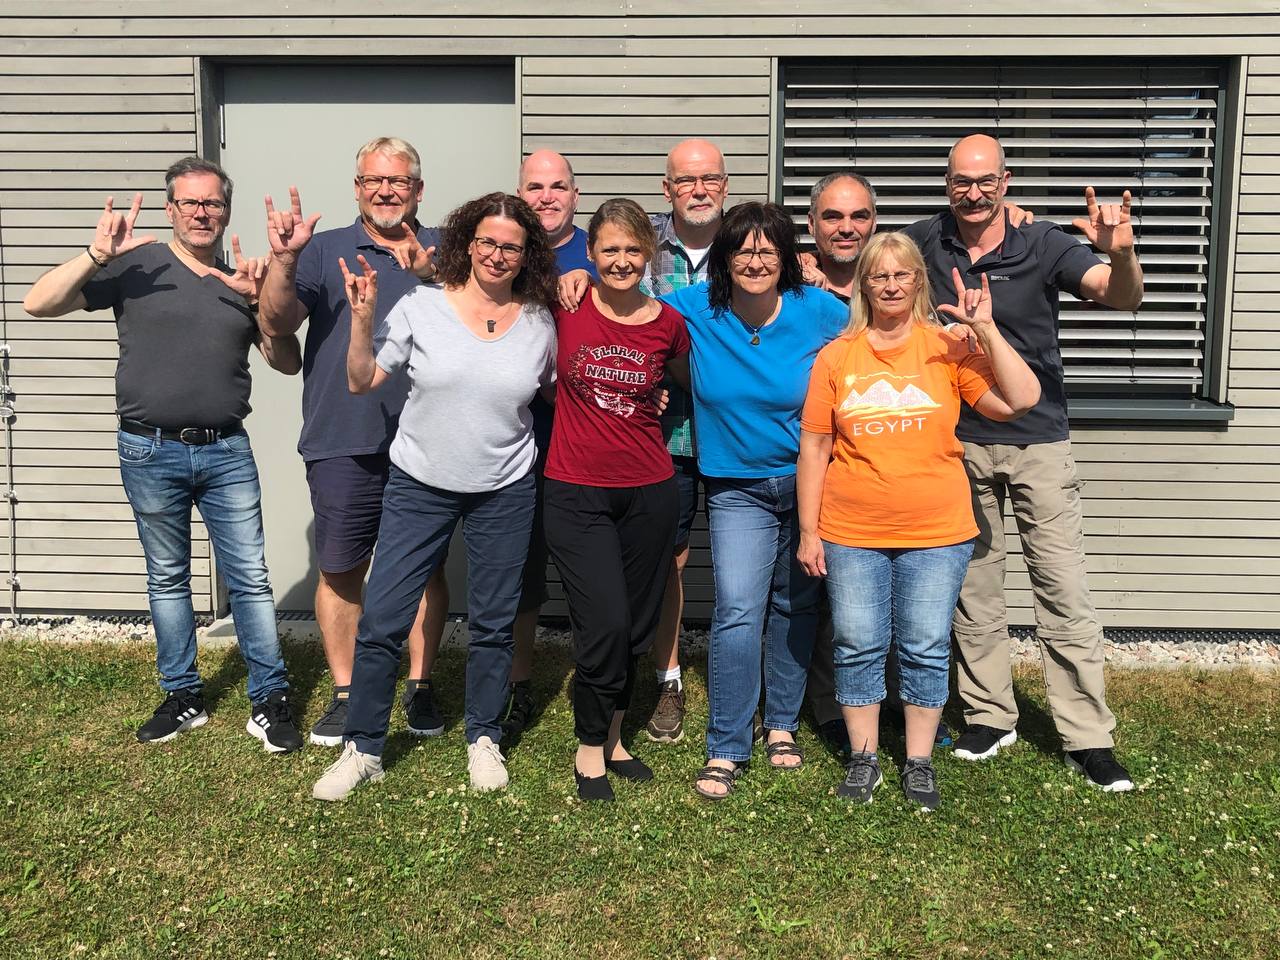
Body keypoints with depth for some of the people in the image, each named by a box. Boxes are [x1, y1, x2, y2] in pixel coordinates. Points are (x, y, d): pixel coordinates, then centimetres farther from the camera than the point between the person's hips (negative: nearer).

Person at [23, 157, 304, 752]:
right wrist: (96, 255, -18)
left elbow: (288, 363, 5)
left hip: (227, 451, 1)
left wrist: (261, 301, -9)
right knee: (167, 580, 11)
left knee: (250, 578, 0)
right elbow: (39, 304, -5)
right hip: (151, 453, -1)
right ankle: (182, 697, 25)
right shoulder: (135, 267, 0)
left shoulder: (242, 280, 9)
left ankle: (270, 701, 9)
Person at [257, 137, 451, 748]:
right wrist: (283, 260, -20)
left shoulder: (442, 251, 7)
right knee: (339, 571, 7)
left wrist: (428, 276, -25)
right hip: (342, 443, 0)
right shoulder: (325, 250, 7)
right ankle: (345, 693, 21)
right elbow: (277, 323, -3)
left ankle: (420, 686, 23)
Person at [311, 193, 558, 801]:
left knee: (493, 625, 11)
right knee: (381, 621, -2)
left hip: (504, 492, 1)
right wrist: (362, 317, -15)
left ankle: (484, 740, 30)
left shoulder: (538, 322, 1)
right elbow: (361, 382, -2)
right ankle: (363, 749, 16)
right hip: (419, 485, -1)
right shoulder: (422, 306, -5)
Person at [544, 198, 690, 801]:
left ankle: (612, 736, 33)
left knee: (636, 626, 11)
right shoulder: (566, 307, -6)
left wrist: (657, 399, 2)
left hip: (648, 493, 3)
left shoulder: (669, 323, 1)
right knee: (604, 624, -8)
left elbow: (693, 385, 19)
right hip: (576, 494, -2)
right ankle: (590, 747, 15)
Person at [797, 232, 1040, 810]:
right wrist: (809, 531, 0)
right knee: (858, 647, 8)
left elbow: (1022, 400, -9)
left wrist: (986, 331, -14)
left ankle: (919, 762, 24)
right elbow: (813, 448, 2)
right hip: (852, 534, 1)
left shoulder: (948, 348, 0)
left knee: (926, 648, 7)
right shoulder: (836, 356, 2)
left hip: (936, 532, 0)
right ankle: (863, 758, 24)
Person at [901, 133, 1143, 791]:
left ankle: (1088, 739, 9)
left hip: (1039, 444, -2)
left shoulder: (1043, 245, -8)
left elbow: (1123, 297, -19)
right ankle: (990, 717, 26)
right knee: (973, 590, 11)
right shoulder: (924, 242, 0)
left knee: (1064, 593, -1)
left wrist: (1121, 253, -39)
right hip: (958, 445, 3)